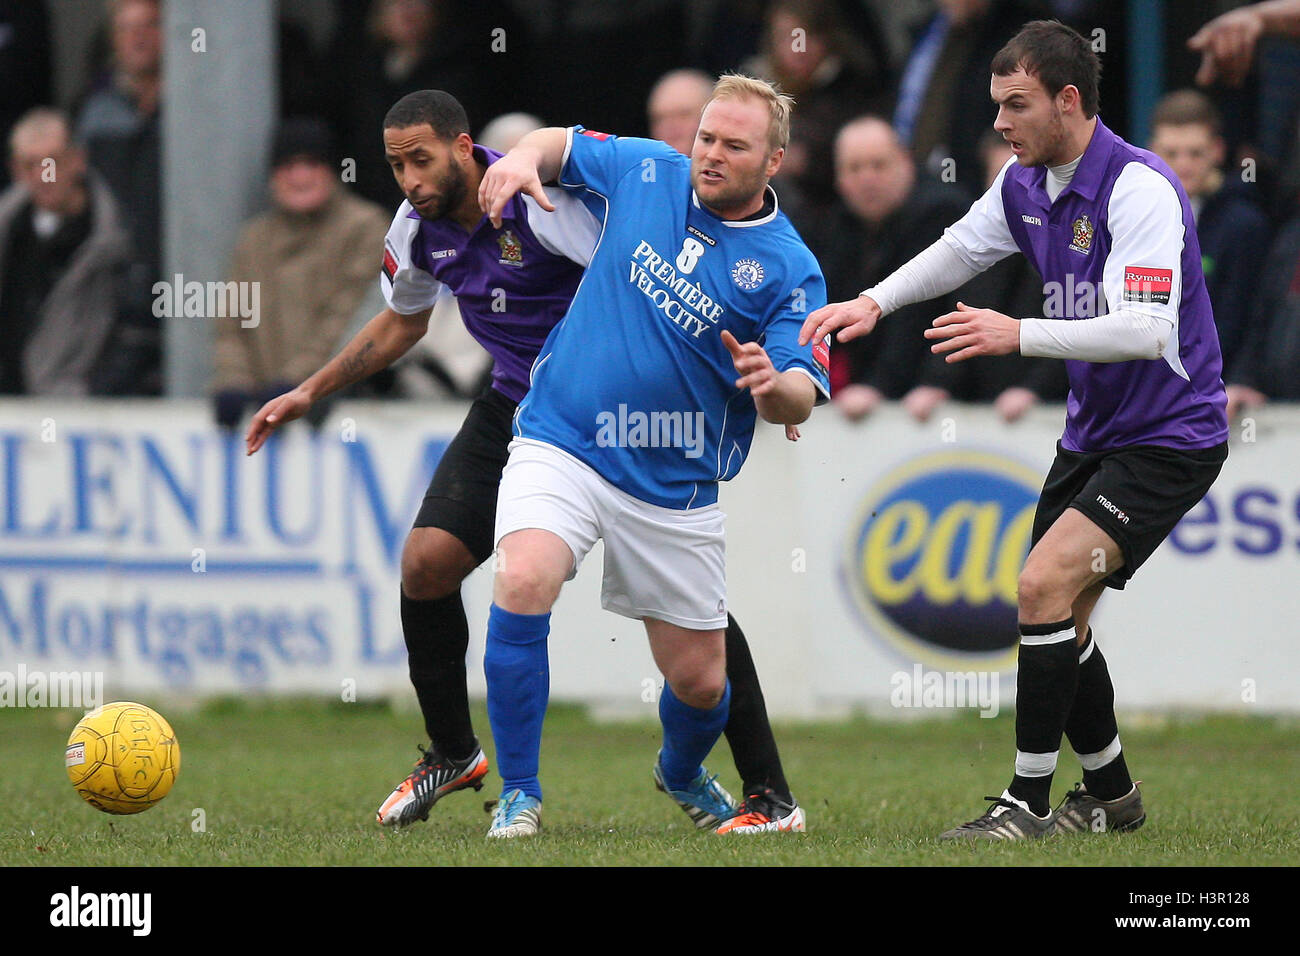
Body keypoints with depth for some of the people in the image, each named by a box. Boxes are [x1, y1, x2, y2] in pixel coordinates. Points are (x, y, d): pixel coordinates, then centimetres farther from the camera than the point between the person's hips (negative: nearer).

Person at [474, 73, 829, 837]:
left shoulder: (789, 270, -7)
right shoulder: (647, 173, -1)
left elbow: (799, 401, -13)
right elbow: (561, 145, 17)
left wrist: (772, 384, -36)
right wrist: (525, 157, -7)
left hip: (677, 489, 0)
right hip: (562, 445, 0)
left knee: (699, 680, 8)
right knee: (525, 582, -29)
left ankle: (682, 773, 46)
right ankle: (519, 794, -15)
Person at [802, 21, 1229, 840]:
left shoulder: (1140, 188, -23)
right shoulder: (1026, 185, 3)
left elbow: (1148, 328, -33)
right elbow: (960, 249, 23)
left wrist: (1019, 335, -38)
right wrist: (876, 301, 7)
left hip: (1169, 434, -9)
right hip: (1093, 431, 9)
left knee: (1044, 586, -21)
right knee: (1058, 618, 12)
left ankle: (1029, 803, -15)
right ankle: (1111, 794, 30)